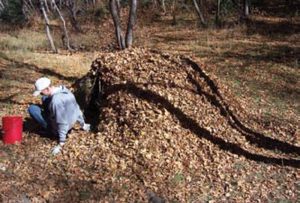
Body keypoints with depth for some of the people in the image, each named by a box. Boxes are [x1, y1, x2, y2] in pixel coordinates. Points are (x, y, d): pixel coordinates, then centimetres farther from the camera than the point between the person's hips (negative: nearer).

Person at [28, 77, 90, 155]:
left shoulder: (56, 100, -34)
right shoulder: (65, 90, -8)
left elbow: (62, 123, -31)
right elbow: (76, 108, 4)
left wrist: (61, 144, -26)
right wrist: (83, 124, 17)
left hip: (57, 128, -9)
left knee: (31, 108, -10)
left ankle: (50, 130, -1)